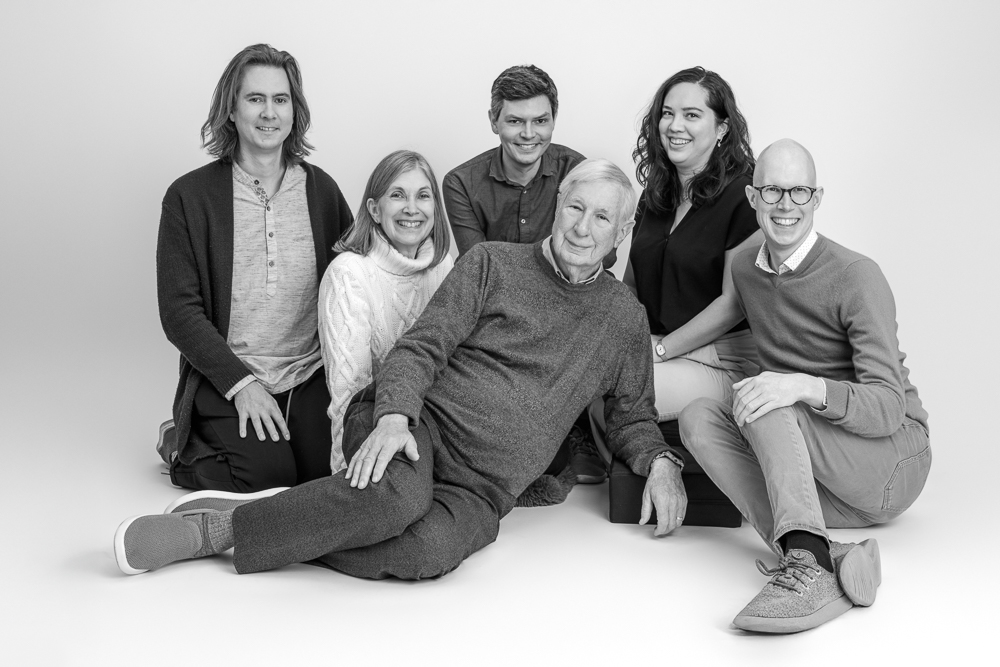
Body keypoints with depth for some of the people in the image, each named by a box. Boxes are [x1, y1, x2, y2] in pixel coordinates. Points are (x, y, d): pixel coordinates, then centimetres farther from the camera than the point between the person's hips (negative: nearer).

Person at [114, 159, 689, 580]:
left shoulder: (625, 317, 16)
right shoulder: (491, 265, 7)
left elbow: (633, 415, 25)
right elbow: (422, 346, -2)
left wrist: (661, 463, 3)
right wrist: (393, 415, -21)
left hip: (479, 487, 2)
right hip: (418, 421, -1)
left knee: (432, 546, -35)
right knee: (399, 494, -40)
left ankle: (223, 532, -24)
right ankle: (232, 521, -23)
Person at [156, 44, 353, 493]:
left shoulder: (321, 190, 8)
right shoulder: (189, 196, -3)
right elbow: (179, 310, -5)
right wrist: (240, 382, -14)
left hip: (312, 376, 3)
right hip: (226, 379, -3)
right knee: (270, 475, -21)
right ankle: (184, 447, 9)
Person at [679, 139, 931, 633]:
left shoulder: (856, 277, -15)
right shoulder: (744, 269, 6)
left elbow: (888, 407, -23)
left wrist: (803, 387, -39)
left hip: (893, 464, -6)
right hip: (818, 479, 7)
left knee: (760, 399, -28)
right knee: (699, 417, -17)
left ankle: (806, 559, -48)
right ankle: (827, 561, -35)